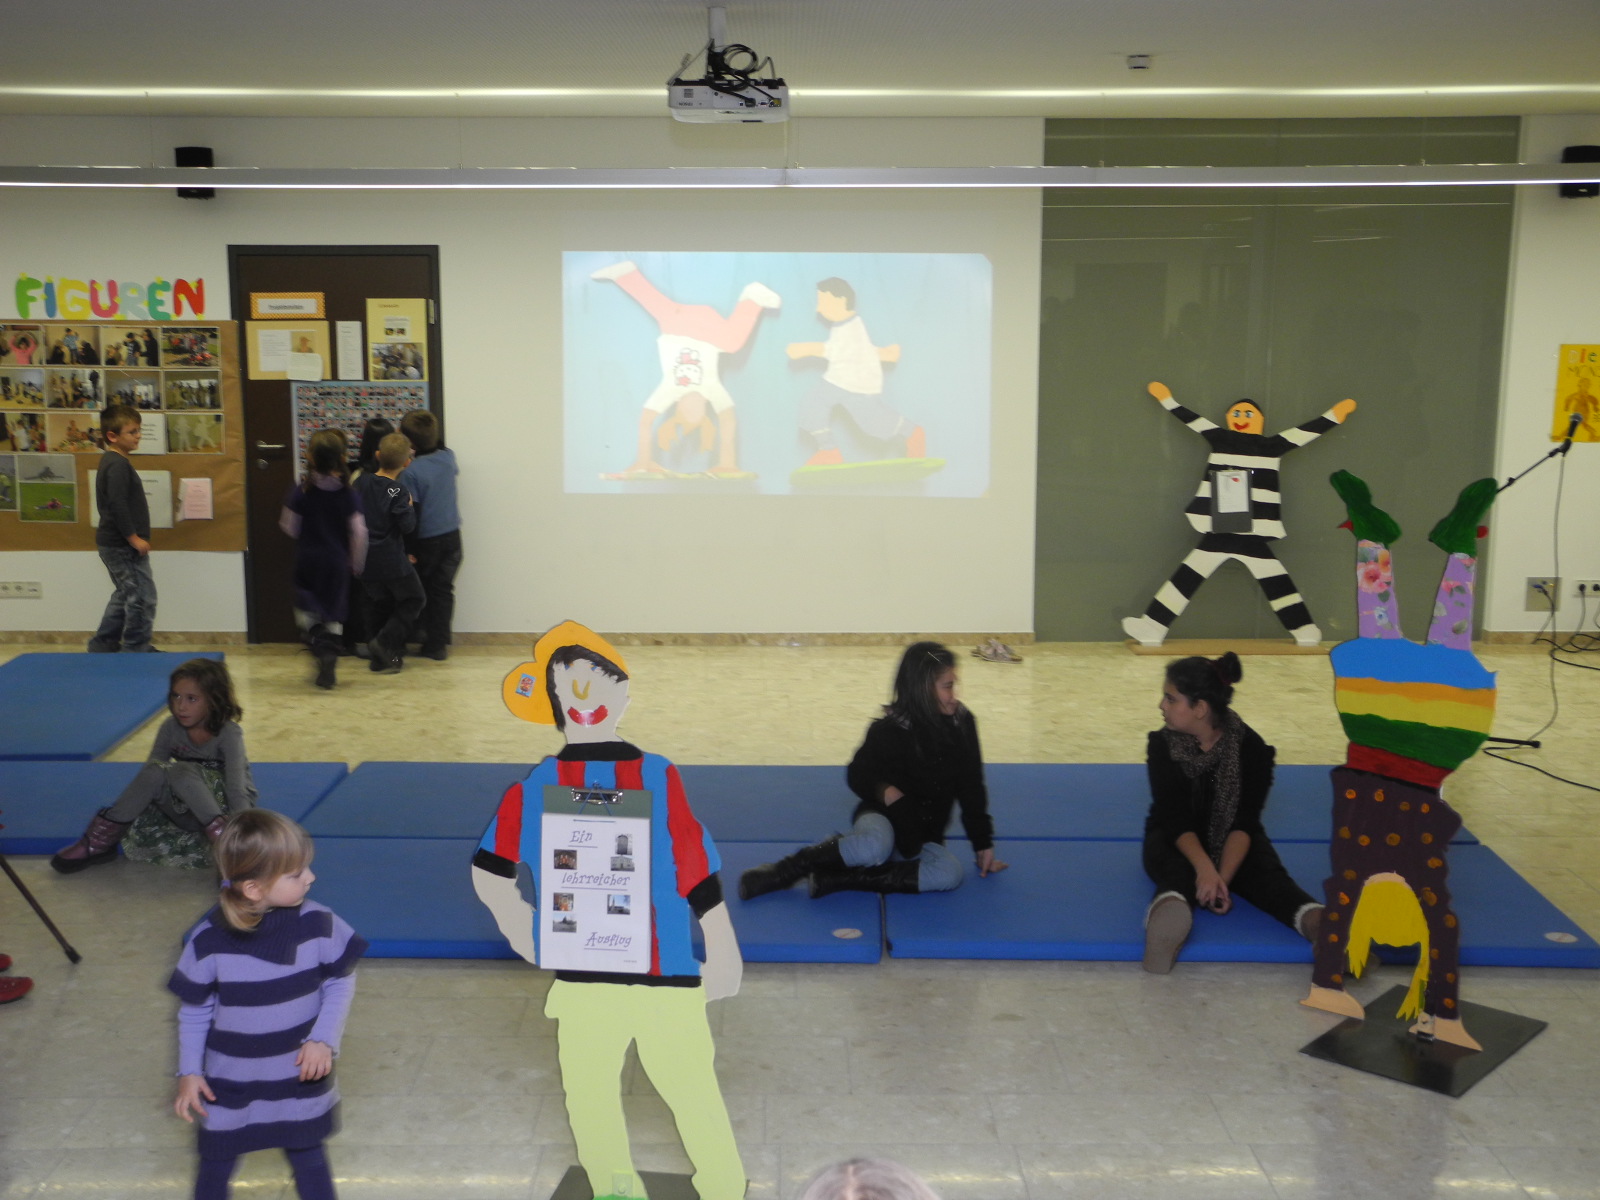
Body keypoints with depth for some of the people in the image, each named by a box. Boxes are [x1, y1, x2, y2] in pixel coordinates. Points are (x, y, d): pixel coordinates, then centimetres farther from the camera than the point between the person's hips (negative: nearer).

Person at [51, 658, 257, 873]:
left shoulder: (228, 733, -17)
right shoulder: (171, 728, -2)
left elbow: (236, 790, -25)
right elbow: (149, 771, -3)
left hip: (224, 808, -5)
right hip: (190, 813, 5)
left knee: (181, 771, -32)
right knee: (155, 772, -25)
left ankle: (219, 833, -34)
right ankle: (102, 838, -18)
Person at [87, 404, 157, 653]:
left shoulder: (111, 462, 14)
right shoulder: (118, 465, -18)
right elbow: (117, 506, -25)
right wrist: (134, 538, -21)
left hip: (114, 545, 11)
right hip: (123, 546, -11)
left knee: (125, 596, 20)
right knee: (142, 598, -5)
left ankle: (102, 646, 26)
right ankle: (136, 649, 2)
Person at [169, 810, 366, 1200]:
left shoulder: (317, 923, -17)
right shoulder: (209, 940, -17)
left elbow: (341, 982, -4)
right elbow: (194, 1009, -4)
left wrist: (324, 1040, -13)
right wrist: (189, 1072, -2)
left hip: (300, 1078, 1)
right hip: (230, 1084, -1)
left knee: (308, 1156, 17)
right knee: (216, 1166, 16)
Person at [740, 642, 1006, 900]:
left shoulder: (961, 722, -2)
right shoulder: (890, 730, -12)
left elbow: (972, 789, 6)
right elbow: (857, 775, -1)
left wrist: (983, 843, 7)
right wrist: (885, 791, -21)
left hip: (925, 836, 4)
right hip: (883, 816, -4)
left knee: (950, 873, -30)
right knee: (875, 847, -40)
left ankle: (836, 879, -27)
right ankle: (785, 871, -20)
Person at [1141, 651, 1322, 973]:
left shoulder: (1251, 747, -14)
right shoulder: (1161, 745, -11)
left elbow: (1243, 822, -20)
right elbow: (1174, 818, -19)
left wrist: (1223, 877, -36)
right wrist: (1205, 868, -37)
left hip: (1231, 841, 1)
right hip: (1175, 840, -1)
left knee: (1265, 871, -31)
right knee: (1179, 871, -36)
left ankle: (1315, 921, -61)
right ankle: (1170, 914, -71)